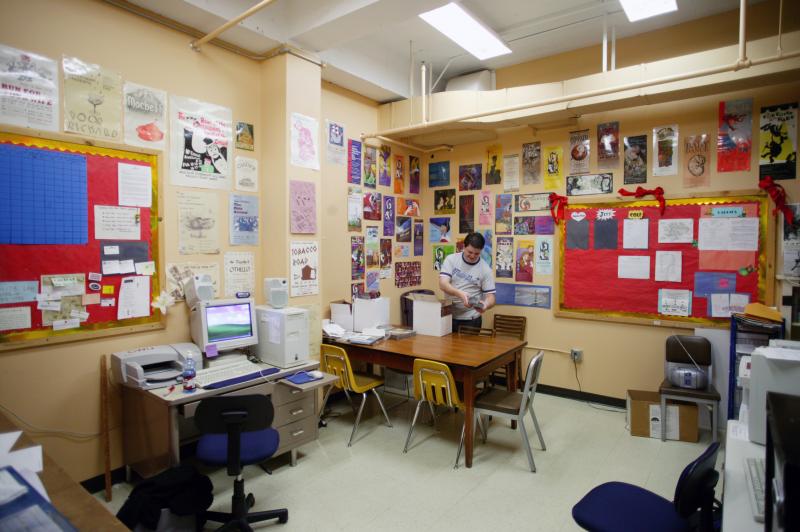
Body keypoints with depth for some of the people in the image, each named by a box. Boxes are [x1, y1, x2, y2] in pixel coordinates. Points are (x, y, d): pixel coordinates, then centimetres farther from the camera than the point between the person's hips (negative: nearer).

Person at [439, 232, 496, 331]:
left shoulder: (485, 269, -5)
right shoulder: (451, 259, -4)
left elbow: (490, 296, -6)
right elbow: (443, 284, -14)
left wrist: (486, 305, -30)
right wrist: (460, 294, -31)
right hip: (448, 315, 1)